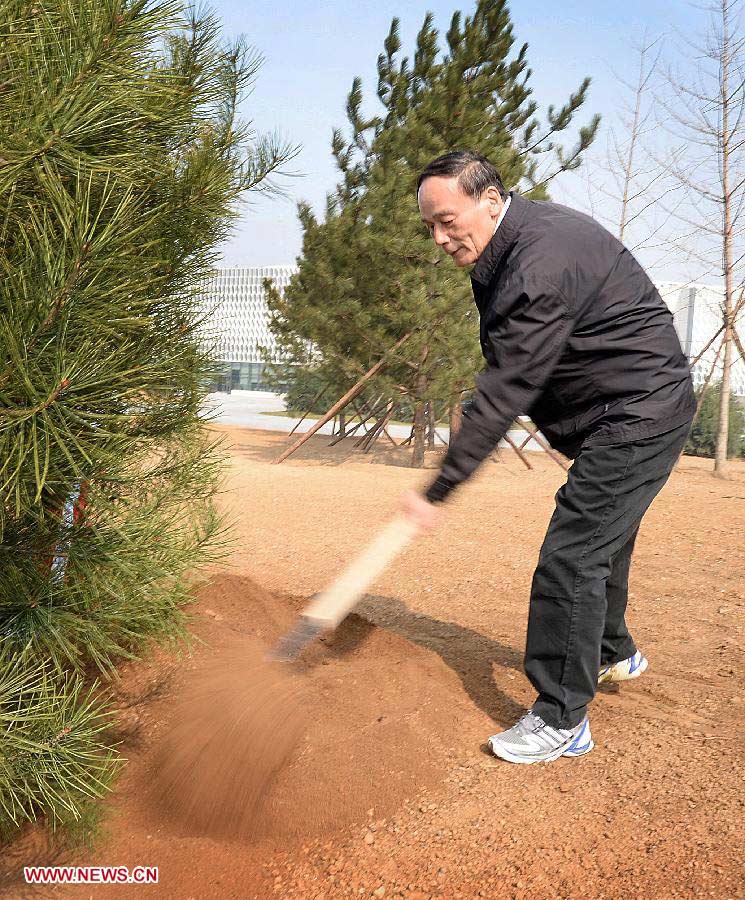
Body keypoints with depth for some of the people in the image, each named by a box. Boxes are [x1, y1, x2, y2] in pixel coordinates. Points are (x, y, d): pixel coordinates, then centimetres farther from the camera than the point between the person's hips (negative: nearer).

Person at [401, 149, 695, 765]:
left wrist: (438, 492, -25)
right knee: (599, 540, 22)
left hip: (640, 410, -10)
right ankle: (613, 654, 45)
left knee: (572, 556, -12)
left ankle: (562, 720, 0)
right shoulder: (512, 241, 6)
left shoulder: (541, 263, -27)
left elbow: (505, 394, -29)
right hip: (629, 412, 10)